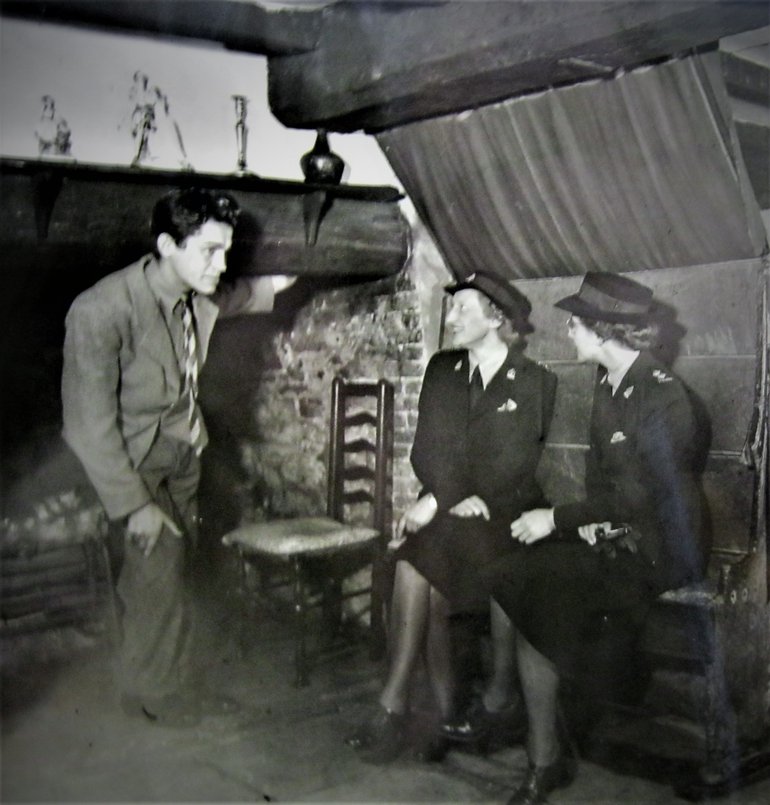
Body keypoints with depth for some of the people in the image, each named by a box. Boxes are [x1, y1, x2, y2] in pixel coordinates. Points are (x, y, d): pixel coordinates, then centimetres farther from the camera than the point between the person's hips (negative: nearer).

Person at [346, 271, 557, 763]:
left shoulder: (536, 383, 1)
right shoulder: (441, 370, 15)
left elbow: (515, 465, -5)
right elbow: (426, 450, 8)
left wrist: (438, 502, -13)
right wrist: (452, 499, -11)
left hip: (503, 516, -4)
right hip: (442, 510, 4)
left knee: (416, 564, -29)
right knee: (426, 579, -27)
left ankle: (394, 706, -21)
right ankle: (448, 714, -15)